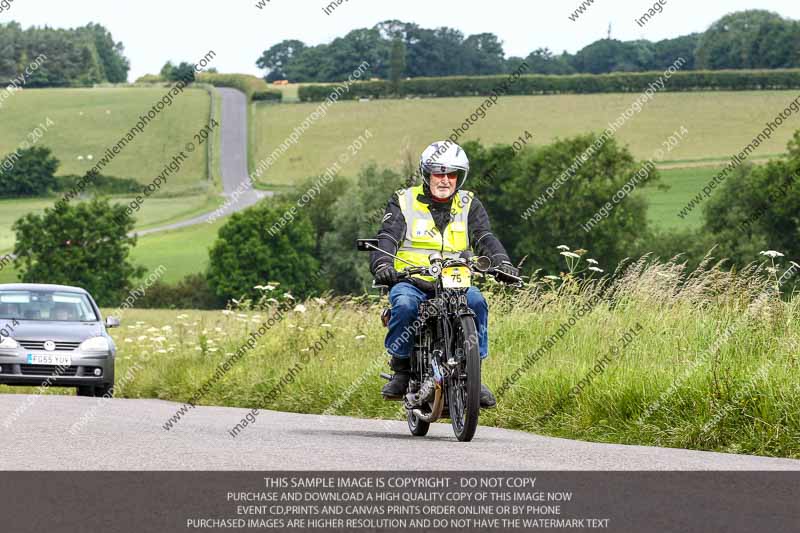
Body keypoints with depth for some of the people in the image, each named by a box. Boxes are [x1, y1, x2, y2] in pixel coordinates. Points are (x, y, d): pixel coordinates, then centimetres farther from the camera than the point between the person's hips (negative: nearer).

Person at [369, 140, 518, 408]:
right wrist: (382, 264, -27)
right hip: (411, 282, -2)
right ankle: (401, 370, -16)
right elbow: (387, 238, -5)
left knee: (476, 302, -30)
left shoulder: (469, 205, 14)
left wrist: (502, 262, -22)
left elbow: (485, 238, 0)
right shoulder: (403, 202, 8)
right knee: (404, 304, -35)